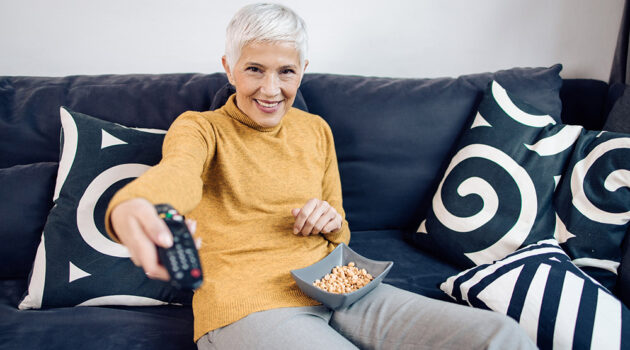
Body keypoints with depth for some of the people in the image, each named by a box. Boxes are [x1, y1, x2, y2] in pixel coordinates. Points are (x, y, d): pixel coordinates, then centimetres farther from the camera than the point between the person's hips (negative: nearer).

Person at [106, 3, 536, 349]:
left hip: (332, 290, 5)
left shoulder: (315, 129, 16)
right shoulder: (200, 127, 2)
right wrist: (132, 206, -48)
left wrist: (332, 222, -2)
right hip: (246, 306, -5)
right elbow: (177, 170, -24)